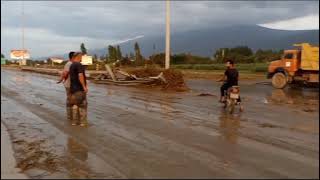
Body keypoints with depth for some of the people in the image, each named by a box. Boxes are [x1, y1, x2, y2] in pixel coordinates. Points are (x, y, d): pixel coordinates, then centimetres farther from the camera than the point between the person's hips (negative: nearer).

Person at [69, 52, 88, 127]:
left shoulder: (71, 66, 14)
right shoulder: (79, 65, -15)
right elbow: (80, 76, -25)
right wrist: (84, 86, -21)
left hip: (73, 88, 9)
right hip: (80, 88, -9)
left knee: (75, 104, 12)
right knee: (82, 105, -2)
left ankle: (74, 121, 15)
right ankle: (83, 121, 1)